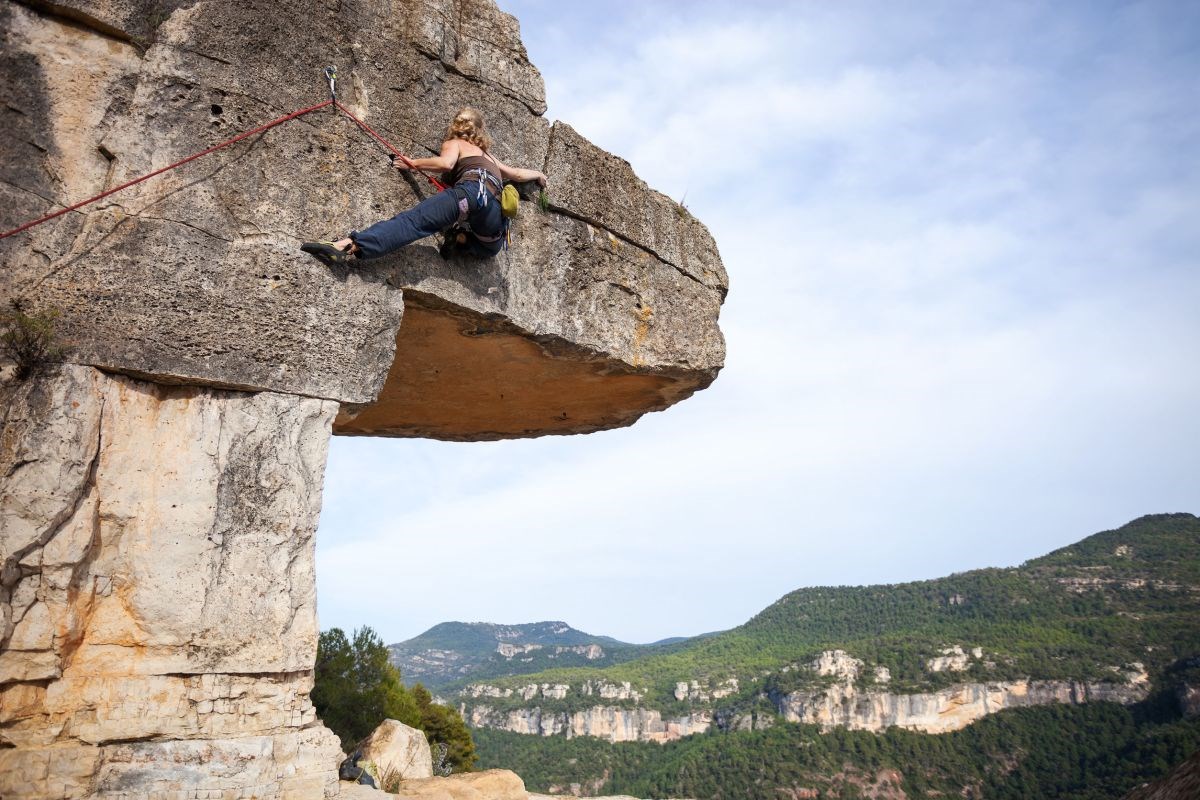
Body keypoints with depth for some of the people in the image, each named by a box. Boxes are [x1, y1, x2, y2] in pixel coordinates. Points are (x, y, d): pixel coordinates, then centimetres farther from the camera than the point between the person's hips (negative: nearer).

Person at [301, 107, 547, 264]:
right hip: (496, 212, 5)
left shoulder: (454, 143, 26)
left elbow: (446, 163, 2)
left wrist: (413, 163, 13)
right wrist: (538, 174, 73)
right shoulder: (490, 156, 42)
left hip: (474, 190, -5)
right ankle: (465, 238, 0)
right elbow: (518, 173, 54)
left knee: (413, 220, -23)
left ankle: (350, 245, -43)